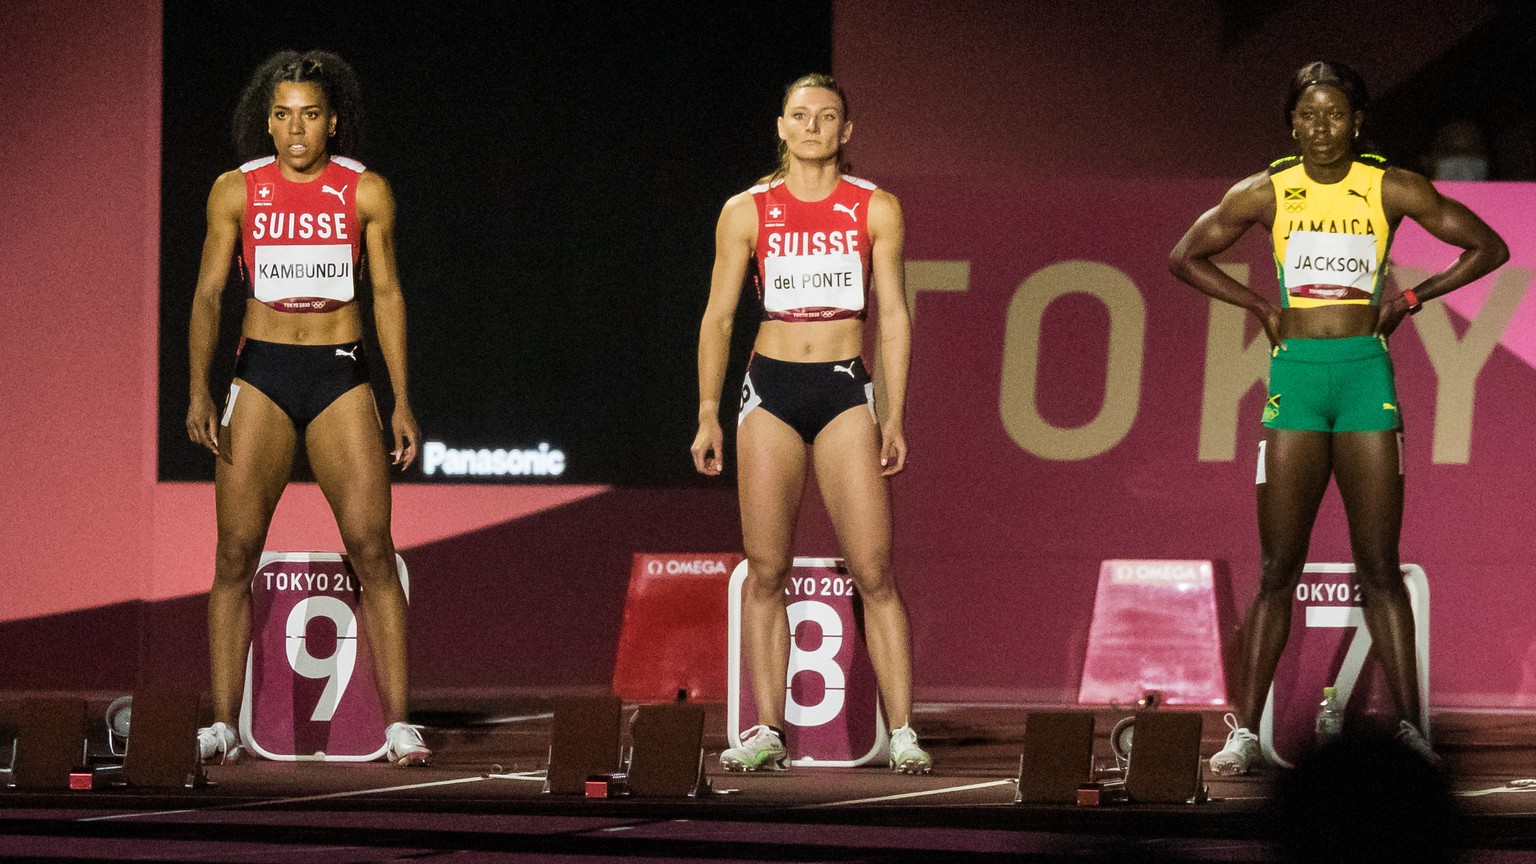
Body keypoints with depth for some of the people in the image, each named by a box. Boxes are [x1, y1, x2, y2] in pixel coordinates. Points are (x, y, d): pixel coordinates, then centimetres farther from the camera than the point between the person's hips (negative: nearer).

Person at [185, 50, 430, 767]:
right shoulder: (236, 191, 2)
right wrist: (199, 391, -11)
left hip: (341, 377, 0)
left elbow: (387, 295, 6)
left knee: (373, 550, -9)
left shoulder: (365, 192, 2)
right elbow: (208, 293, 1)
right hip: (261, 375, 0)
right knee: (236, 553, -5)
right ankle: (222, 725, -2)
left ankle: (398, 725, -9)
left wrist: (403, 402, 1)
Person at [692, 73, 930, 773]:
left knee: (873, 571, -8)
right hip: (770, 389, 1)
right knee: (766, 570, -1)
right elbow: (717, 316, 8)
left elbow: (893, 314, 5)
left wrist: (894, 419, -1)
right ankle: (767, 733, 2)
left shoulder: (876, 209, 4)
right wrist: (708, 417, 3)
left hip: (845, 391, -1)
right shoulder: (747, 212, 5)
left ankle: (902, 733, -7)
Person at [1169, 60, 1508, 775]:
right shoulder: (1266, 193, 5)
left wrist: (1410, 297, 1)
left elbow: (1489, 247, 8)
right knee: (1278, 568, -2)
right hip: (1294, 376, 0)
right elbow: (1184, 258, 14)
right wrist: (1261, 306, 6)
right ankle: (1245, 729, 2)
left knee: (1379, 567, -2)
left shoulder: (1390, 189, 3)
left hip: (1367, 374, 0)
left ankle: (1409, 727, -1)